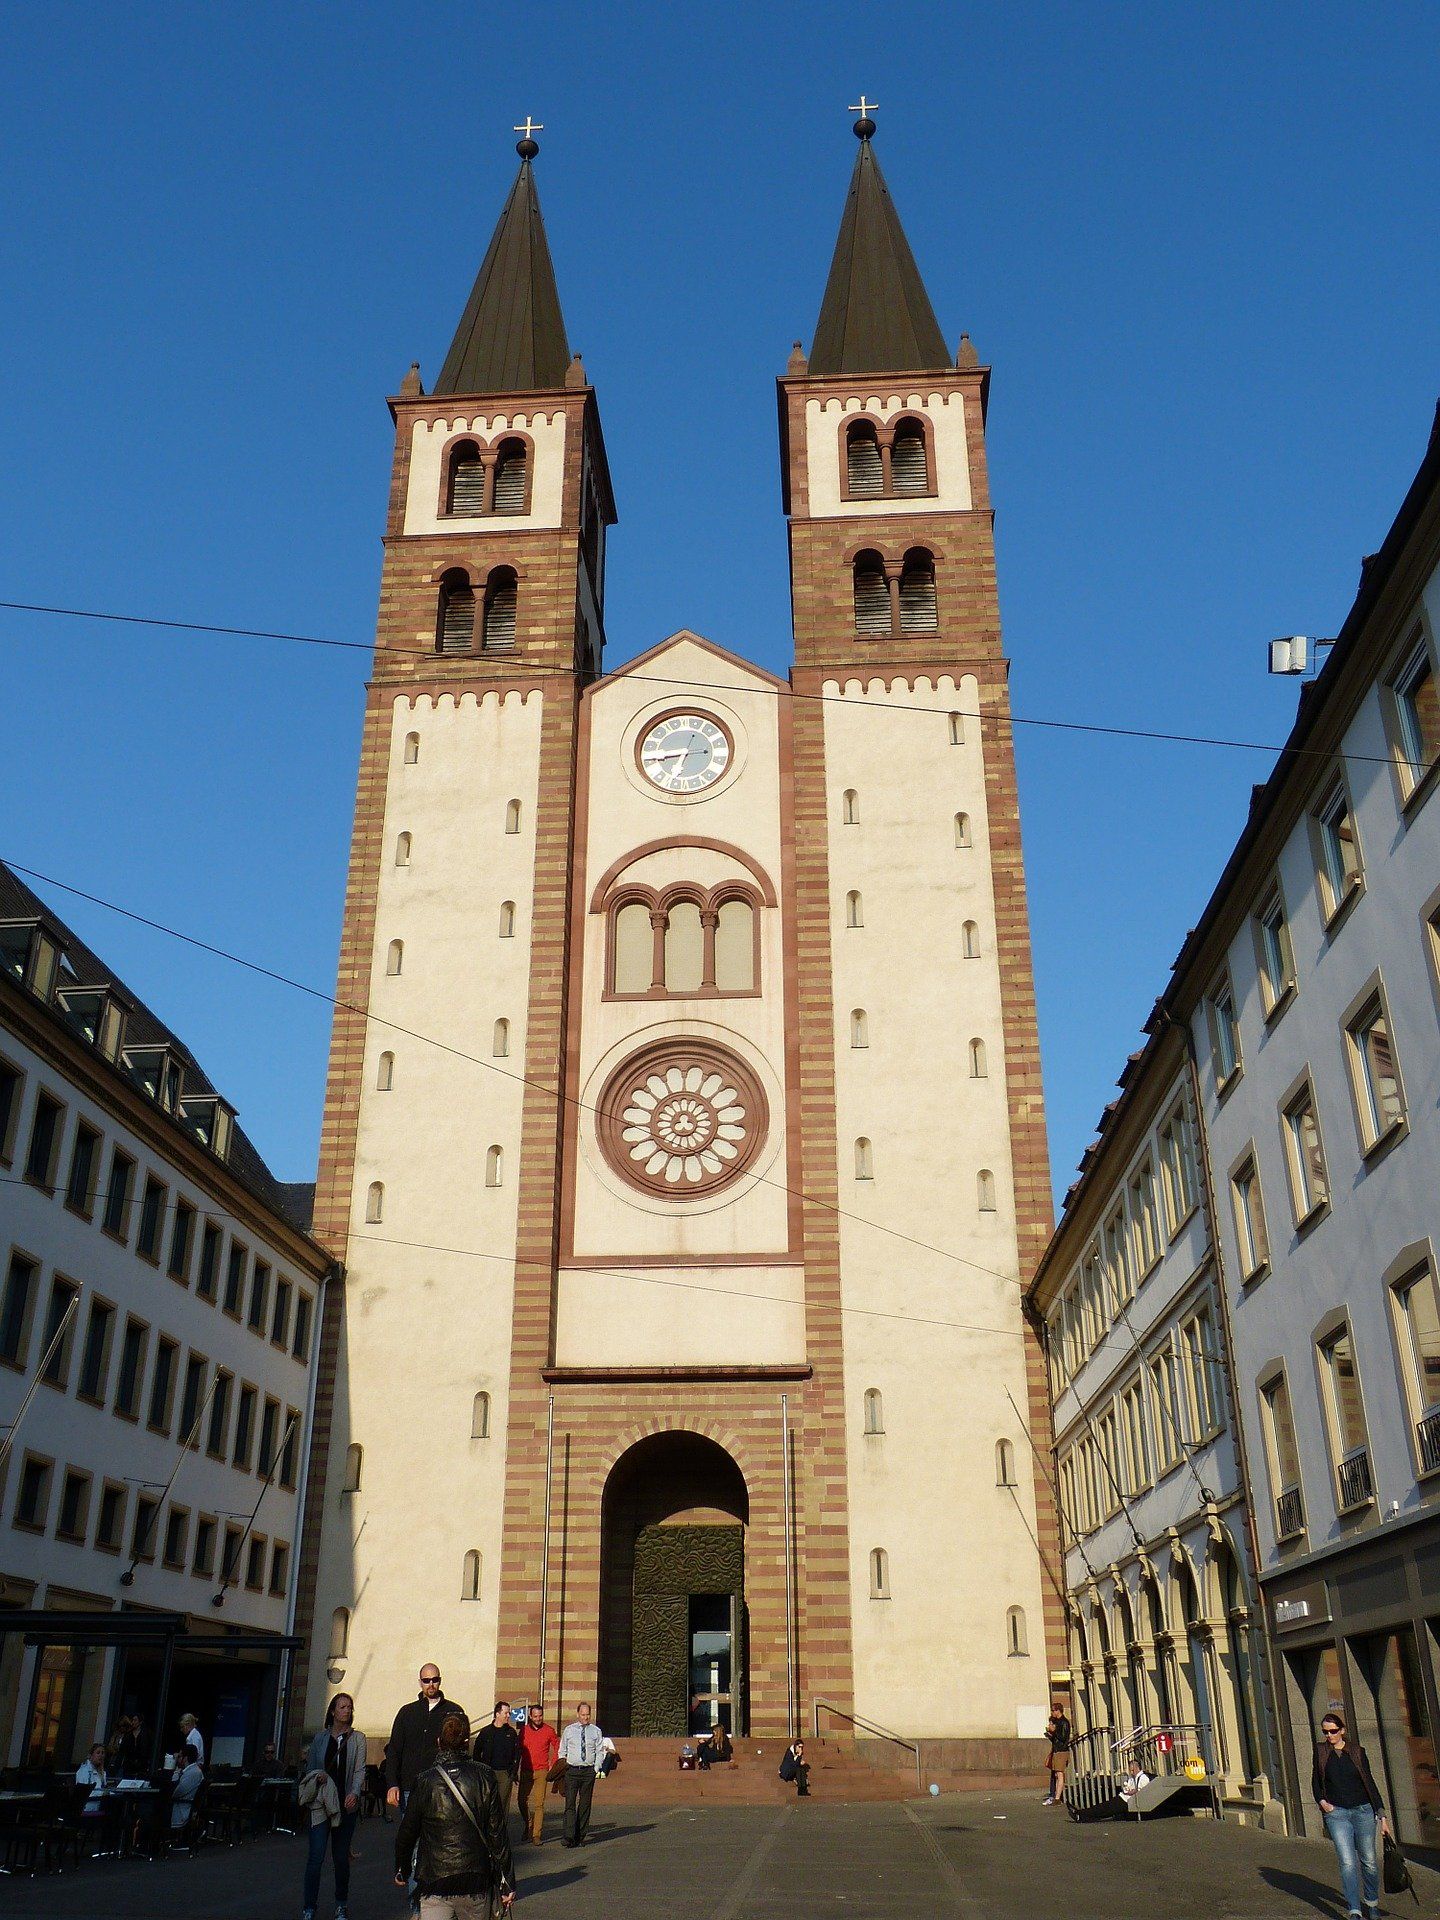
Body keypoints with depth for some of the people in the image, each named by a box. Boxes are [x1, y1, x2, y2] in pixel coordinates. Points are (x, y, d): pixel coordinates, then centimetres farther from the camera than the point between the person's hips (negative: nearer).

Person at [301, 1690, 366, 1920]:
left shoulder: (357, 1738, 5)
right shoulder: (320, 1737, 7)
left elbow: (359, 1770, 0)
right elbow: (311, 1769, 11)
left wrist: (354, 1793, -16)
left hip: (347, 1804, 0)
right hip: (321, 1803, 0)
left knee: (341, 1856, 6)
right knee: (317, 1856, -9)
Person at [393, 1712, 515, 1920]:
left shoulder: (424, 1782, -6)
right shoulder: (484, 1777, -5)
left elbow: (407, 1832, 3)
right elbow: (497, 1833, -3)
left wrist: (401, 1870, 22)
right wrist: (507, 1883, 5)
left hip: (434, 1884, -1)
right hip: (477, 1881, 1)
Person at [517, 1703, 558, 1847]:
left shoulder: (549, 1731, -1)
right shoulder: (524, 1730, 4)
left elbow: (557, 1747, 8)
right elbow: (519, 1750, 12)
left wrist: (553, 1765, 2)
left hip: (541, 1772, -3)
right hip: (526, 1771, 3)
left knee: (539, 1804, -6)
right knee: (522, 1801, 6)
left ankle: (536, 1835, -2)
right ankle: (529, 1825, 29)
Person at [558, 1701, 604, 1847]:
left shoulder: (596, 1731, 6)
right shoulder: (569, 1730, 6)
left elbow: (599, 1752, 8)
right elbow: (562, 1751, 12)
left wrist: (596, 1769, -2)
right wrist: (562, 1767, 2)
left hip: (589, 1771, 1)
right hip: (571, 1770, -1)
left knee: (585, 1804, 5)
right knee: (570, 1803, -11)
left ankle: (580, 1837, 12)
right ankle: (569, 1836, -15)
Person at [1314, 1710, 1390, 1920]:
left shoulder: (1357, 1751, 0)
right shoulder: (1320, 1752, 3)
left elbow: (1370, 1783, 3)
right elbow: (1315, 1782, 14)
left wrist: (1382, 1815, 1)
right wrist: (1321, 1801, -3)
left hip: (1363, 1810, 0)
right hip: (1336, 1813, 0)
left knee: (1368, 1860, 8)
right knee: (1347, 1862, -11)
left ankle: (1372, 1902, 32)